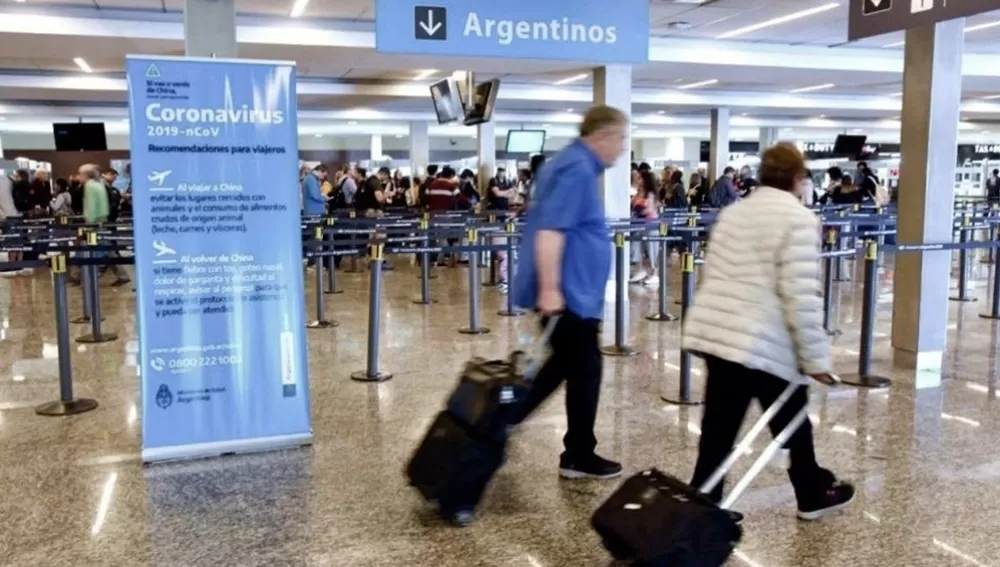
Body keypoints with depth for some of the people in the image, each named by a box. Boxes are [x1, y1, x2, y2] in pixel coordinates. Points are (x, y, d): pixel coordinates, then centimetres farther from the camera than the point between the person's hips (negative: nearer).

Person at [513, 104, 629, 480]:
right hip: (569, 292, -10)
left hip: (571, 290, 10)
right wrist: (550, 288, -29)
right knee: (584, 371, 2)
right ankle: (579, 457, 16)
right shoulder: (577, 169, -16)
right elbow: (550, 230, -25)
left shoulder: (574, 165, 17)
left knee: (565, 366, 17)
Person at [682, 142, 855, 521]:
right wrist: (815, 358, -10)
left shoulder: (732, 213, 15)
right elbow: (801, 297, -15)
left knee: (719, 429, 11)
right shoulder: (799, 219, -8)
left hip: (714, 332, 6)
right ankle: (814, 496, 35)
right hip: (766, 343, -6)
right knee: (793, 425, 15)